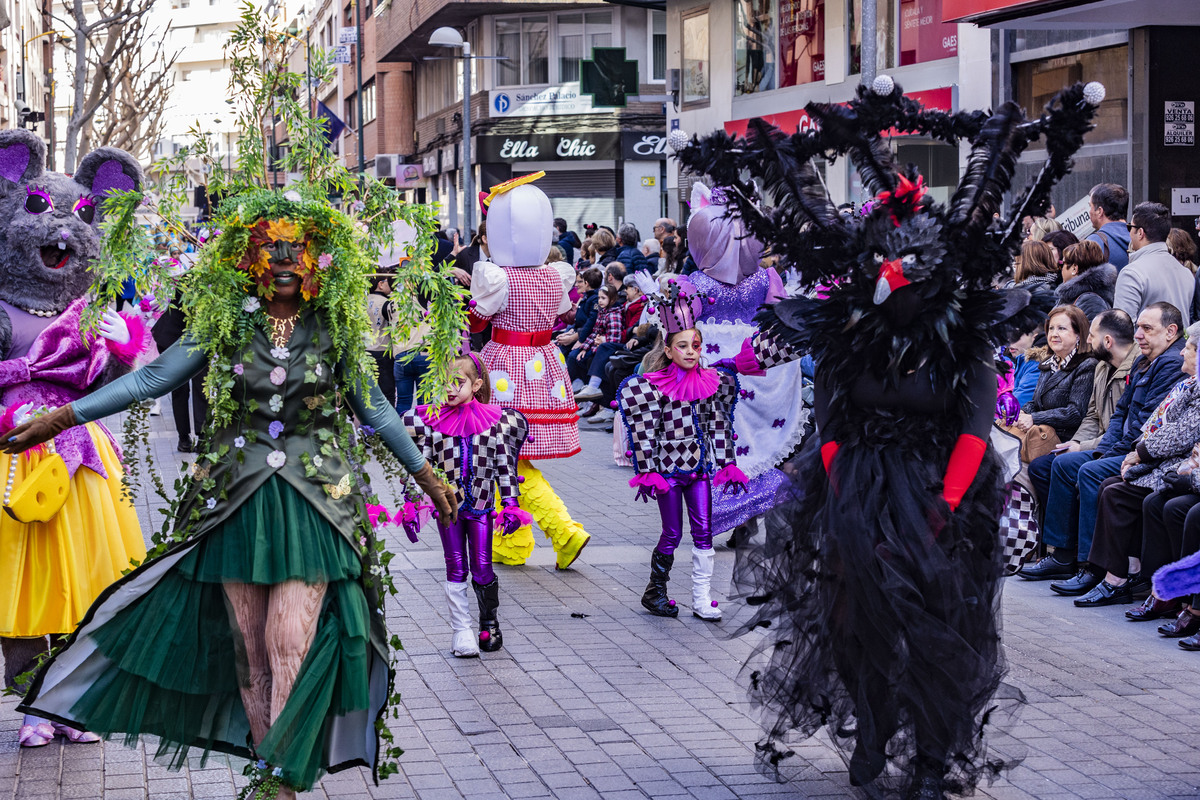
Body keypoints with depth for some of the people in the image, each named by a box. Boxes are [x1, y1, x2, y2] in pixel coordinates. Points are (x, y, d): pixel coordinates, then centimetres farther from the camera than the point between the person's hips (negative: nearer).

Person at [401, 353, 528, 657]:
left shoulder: (494, 420, -2)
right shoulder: (432, 420, -3)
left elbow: (504, 465, 2)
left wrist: (510, 504, -1)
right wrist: (410, 504, -4)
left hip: (481, 505, 0)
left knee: (482, 568, 2)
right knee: (456, 569, 3)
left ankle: (489, 622, 22)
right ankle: (461, 630, 10)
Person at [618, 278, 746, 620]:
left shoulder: (711, 383, 2)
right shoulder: (653, 387, -10)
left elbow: (719, 425, 6)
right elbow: (645, 433, -11)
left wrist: (727, 464, 4)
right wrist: (647, 473, -14)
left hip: (699, 466, 4)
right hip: (669, 466, -4)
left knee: (703, 532, 4)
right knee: (672, 534, 3)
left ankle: (702, 599, 9)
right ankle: (655, 592, 20)